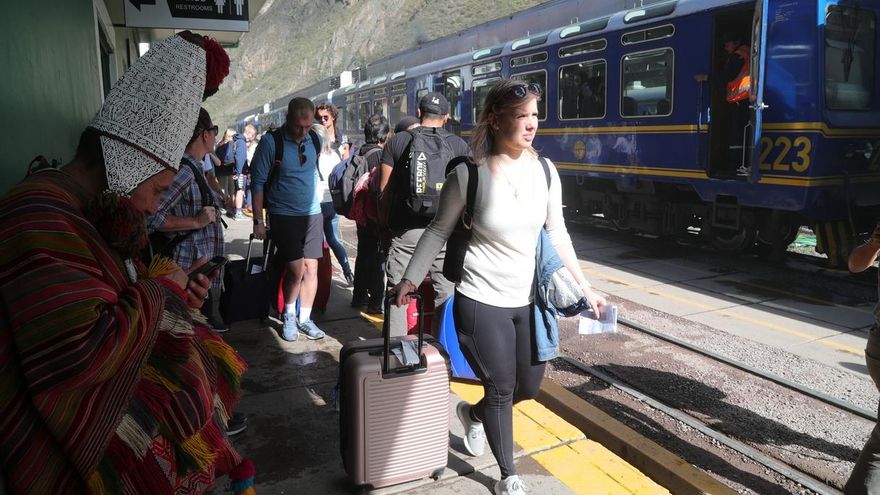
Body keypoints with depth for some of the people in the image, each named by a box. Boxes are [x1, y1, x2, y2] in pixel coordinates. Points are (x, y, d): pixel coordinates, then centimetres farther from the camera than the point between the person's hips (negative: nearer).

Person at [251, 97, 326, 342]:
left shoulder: (314, 140, 2)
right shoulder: (271, 142, -11)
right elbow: (257, 182, -8)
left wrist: (318, 206, 12)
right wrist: (258, 221, -9)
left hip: (313, 214, 4)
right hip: (283, 216, -4)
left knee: (311, 268, 4)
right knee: (296, 269, -10)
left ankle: (304, 319, 19)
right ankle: (288, 316, 14)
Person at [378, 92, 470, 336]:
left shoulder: (397, 142, 4)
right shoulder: (459, 145, 4)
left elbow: (384, 191, 3)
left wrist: (384, 225, 12)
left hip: (404, 230, 0)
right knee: (445, 293, 9)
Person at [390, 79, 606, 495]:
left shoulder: (545, 171, -1)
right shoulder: (468, 175, -13)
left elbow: (557, 233, 9)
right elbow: (438, 231, 0)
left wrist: (584, 287, 10)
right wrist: (410, 278, 0)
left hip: (529, 299, 5)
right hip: (481, 301, -4)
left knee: (529, 386, 15)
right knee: (501, 388, 5)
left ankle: (473, 413, 47)